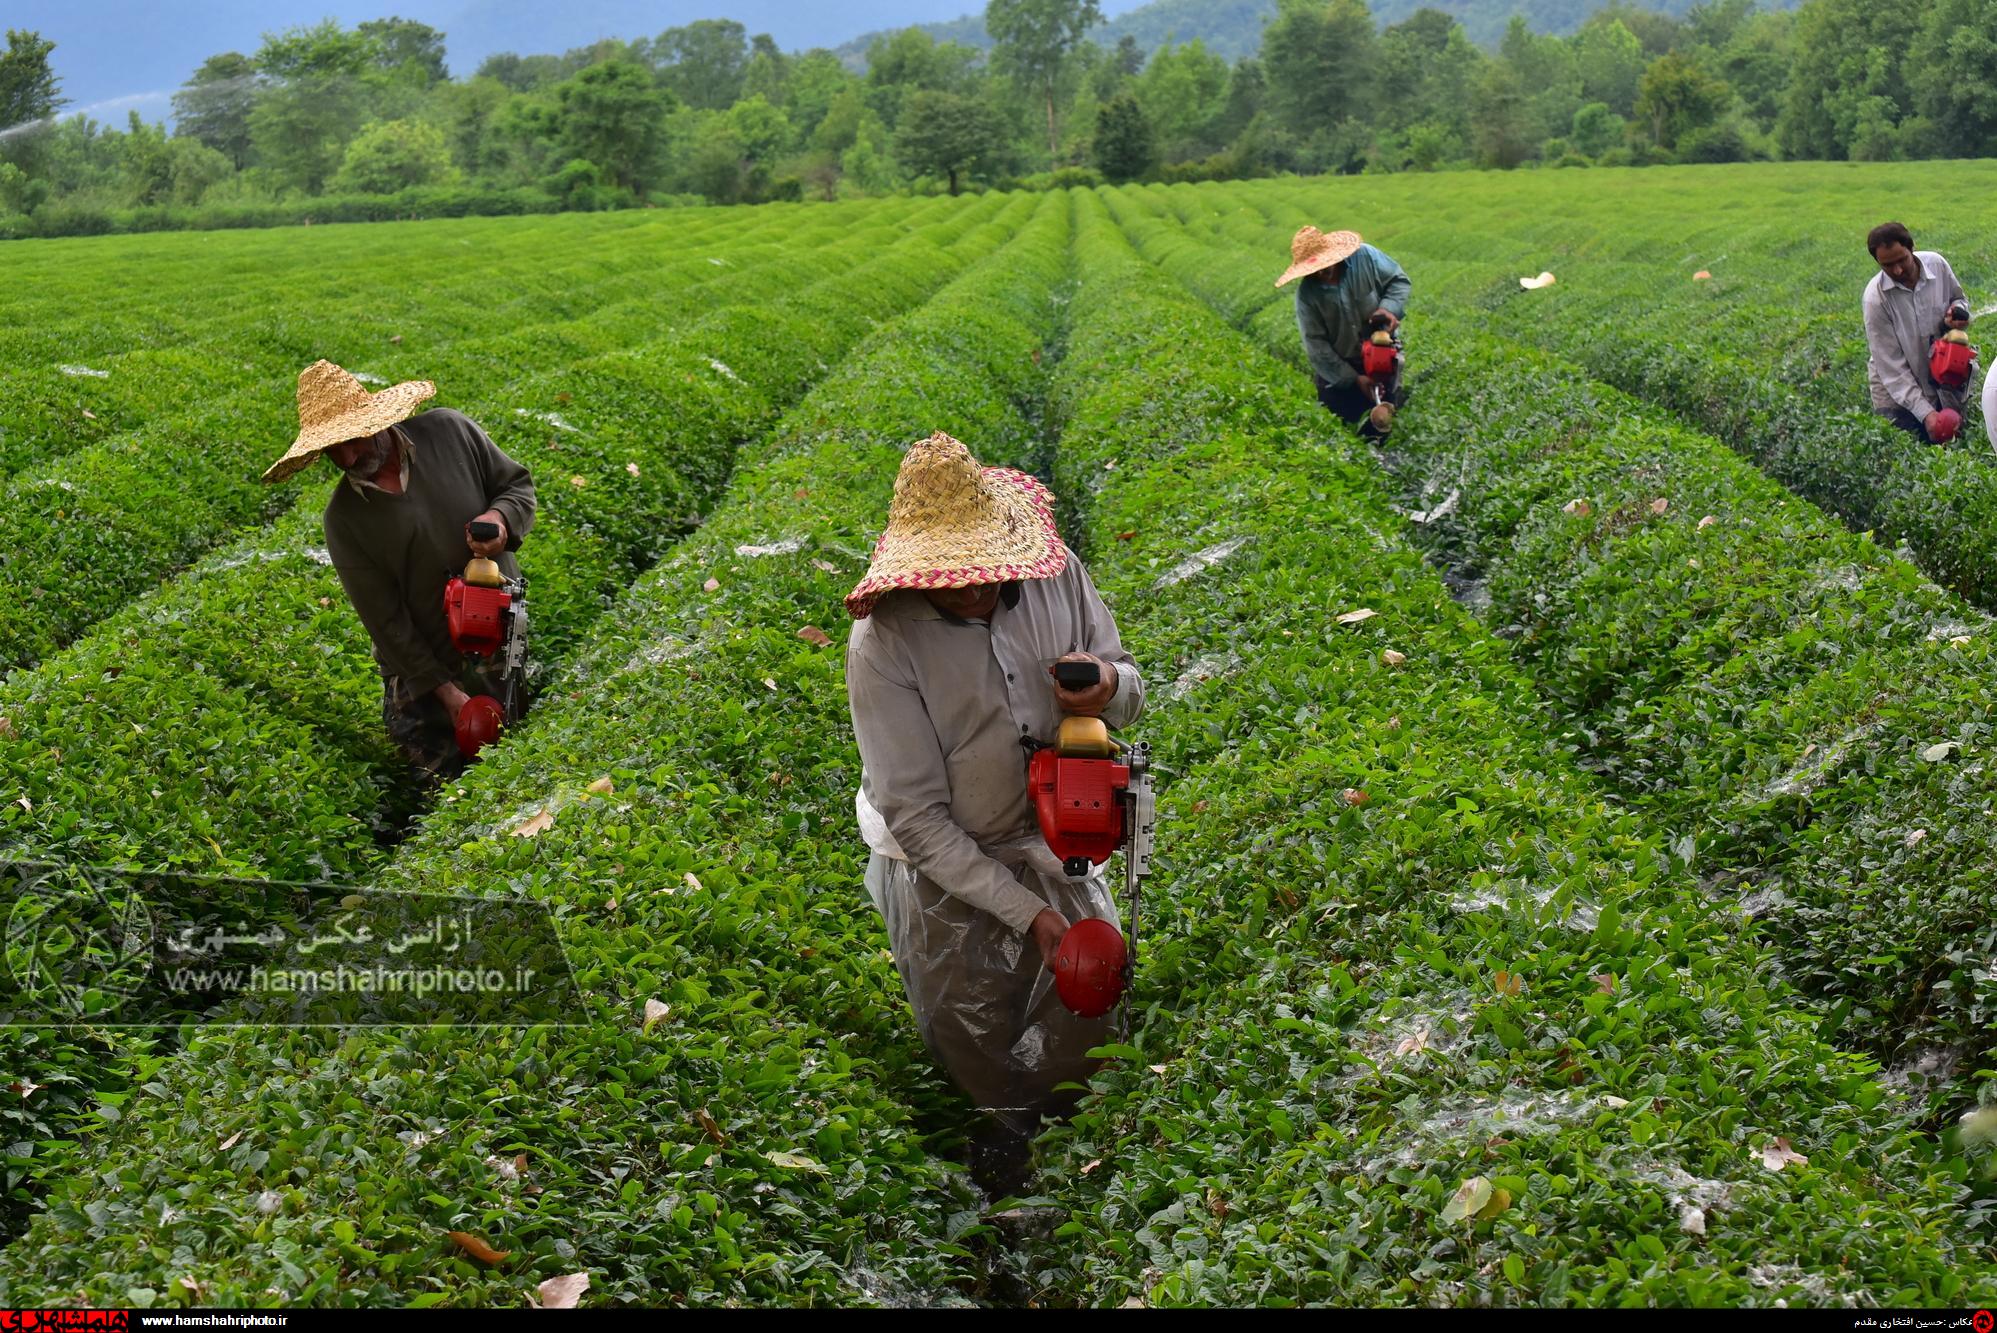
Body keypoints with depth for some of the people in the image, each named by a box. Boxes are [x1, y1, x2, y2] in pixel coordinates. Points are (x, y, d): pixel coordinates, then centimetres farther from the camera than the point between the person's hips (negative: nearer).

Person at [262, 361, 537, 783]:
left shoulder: (450, 432, -11)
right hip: (422, 667, -1)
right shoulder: (343, 518, -14)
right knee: (441, 775, 3)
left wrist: (501, 517, -21)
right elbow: (384, 620, -12)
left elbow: (518, 484, 4)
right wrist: (446, 692, -15)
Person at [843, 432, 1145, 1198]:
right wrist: (1027, 912, -24)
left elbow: (1128, 690, 0)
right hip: (940, 858, -3)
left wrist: (1111, 686, -27)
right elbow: (917, 817, -23)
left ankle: (1053, 1111, 30)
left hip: (1047, 833, 3)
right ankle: (1004, 1116, 37)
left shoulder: (1055, 574, -16)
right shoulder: (884, 646, -27)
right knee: (969, 1024, 1)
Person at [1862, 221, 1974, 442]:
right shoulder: (1875, 299, -25)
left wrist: (1957, 313, -17)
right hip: (1897, 389, -4)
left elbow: (1959, 299, 10)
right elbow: (1891, 366, -23)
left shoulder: (1936, 264, -13)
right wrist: (1925, 413, -29)